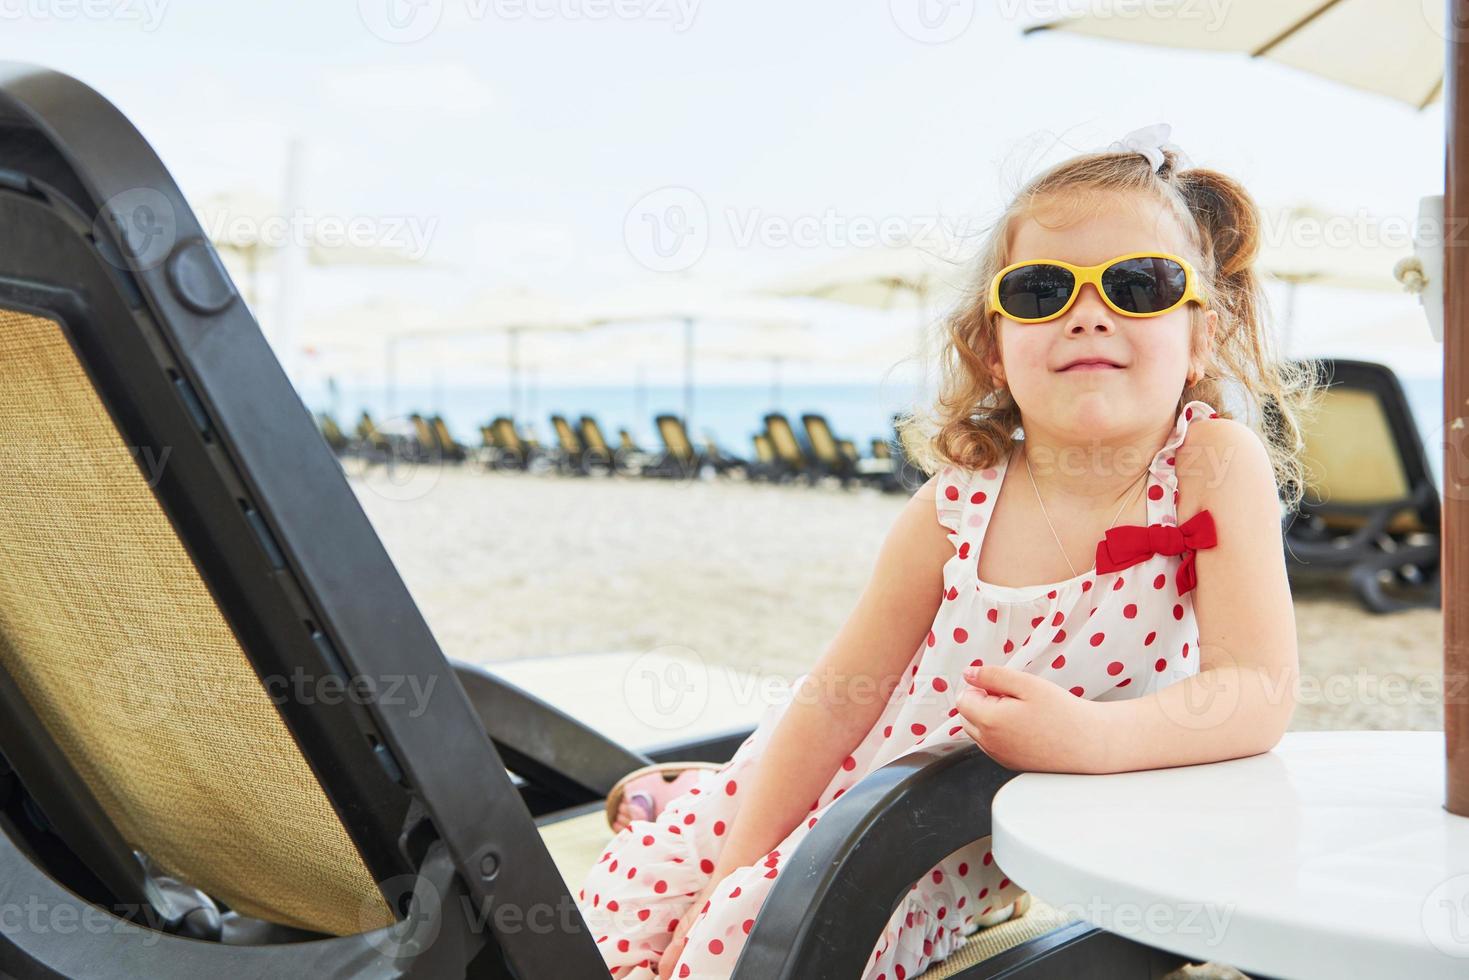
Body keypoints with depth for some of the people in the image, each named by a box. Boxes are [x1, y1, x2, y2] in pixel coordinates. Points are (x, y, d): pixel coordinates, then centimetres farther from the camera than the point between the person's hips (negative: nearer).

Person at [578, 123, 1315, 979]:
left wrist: (1087, 736, -41)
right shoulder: (957, 506, -17)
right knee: (622, 899, 2)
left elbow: (1258, 697, -24)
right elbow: (840, 693, -9)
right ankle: (698, 798, 30)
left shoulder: (1215, 464, -21)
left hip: (969, 843, -2)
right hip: (859, 764, 2)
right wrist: (738, 868, -10)